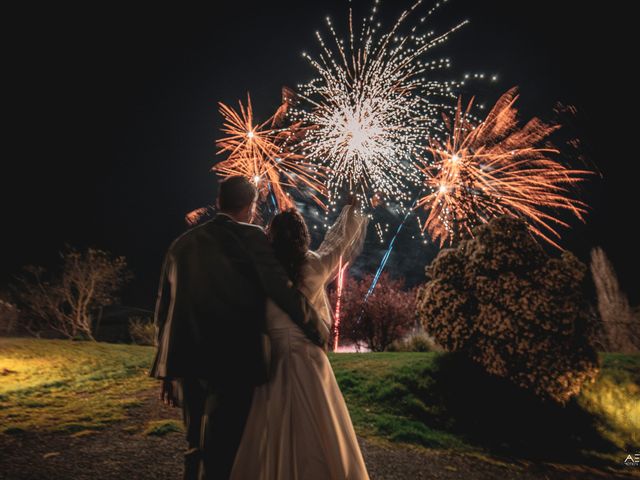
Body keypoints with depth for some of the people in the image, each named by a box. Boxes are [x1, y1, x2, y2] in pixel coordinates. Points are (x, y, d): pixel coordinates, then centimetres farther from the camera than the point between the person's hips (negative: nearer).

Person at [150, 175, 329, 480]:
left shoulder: (182, 243, 9)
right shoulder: (250, 237, -7)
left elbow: (163, 307, 11)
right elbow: (283, 290, -13)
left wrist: (169, 362, 19)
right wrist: (319, 331, 0)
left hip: (186, 361, 6)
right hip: (235, 360, -6)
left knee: (197, 444, 21)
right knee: (224, 447, 7)